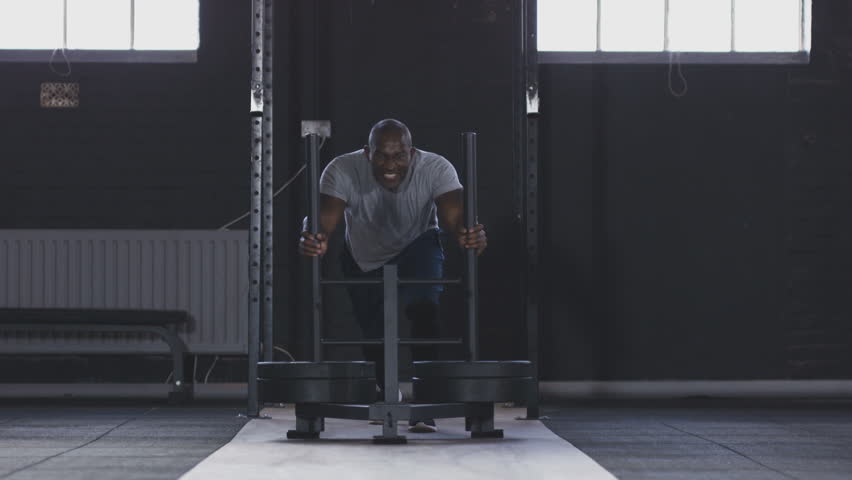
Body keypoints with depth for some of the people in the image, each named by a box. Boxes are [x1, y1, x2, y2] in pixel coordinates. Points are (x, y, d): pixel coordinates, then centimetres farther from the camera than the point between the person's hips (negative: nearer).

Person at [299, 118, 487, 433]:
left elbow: (456, 217, -45)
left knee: (423, 307, -29)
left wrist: (470, 237, -69)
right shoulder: (342, 171, -34)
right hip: (364, 258, 1)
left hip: (417, 247, -1)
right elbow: (323, 221, -44)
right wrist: (316, 241, -69)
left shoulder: (436, 169, -33)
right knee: (373, 336, 7)